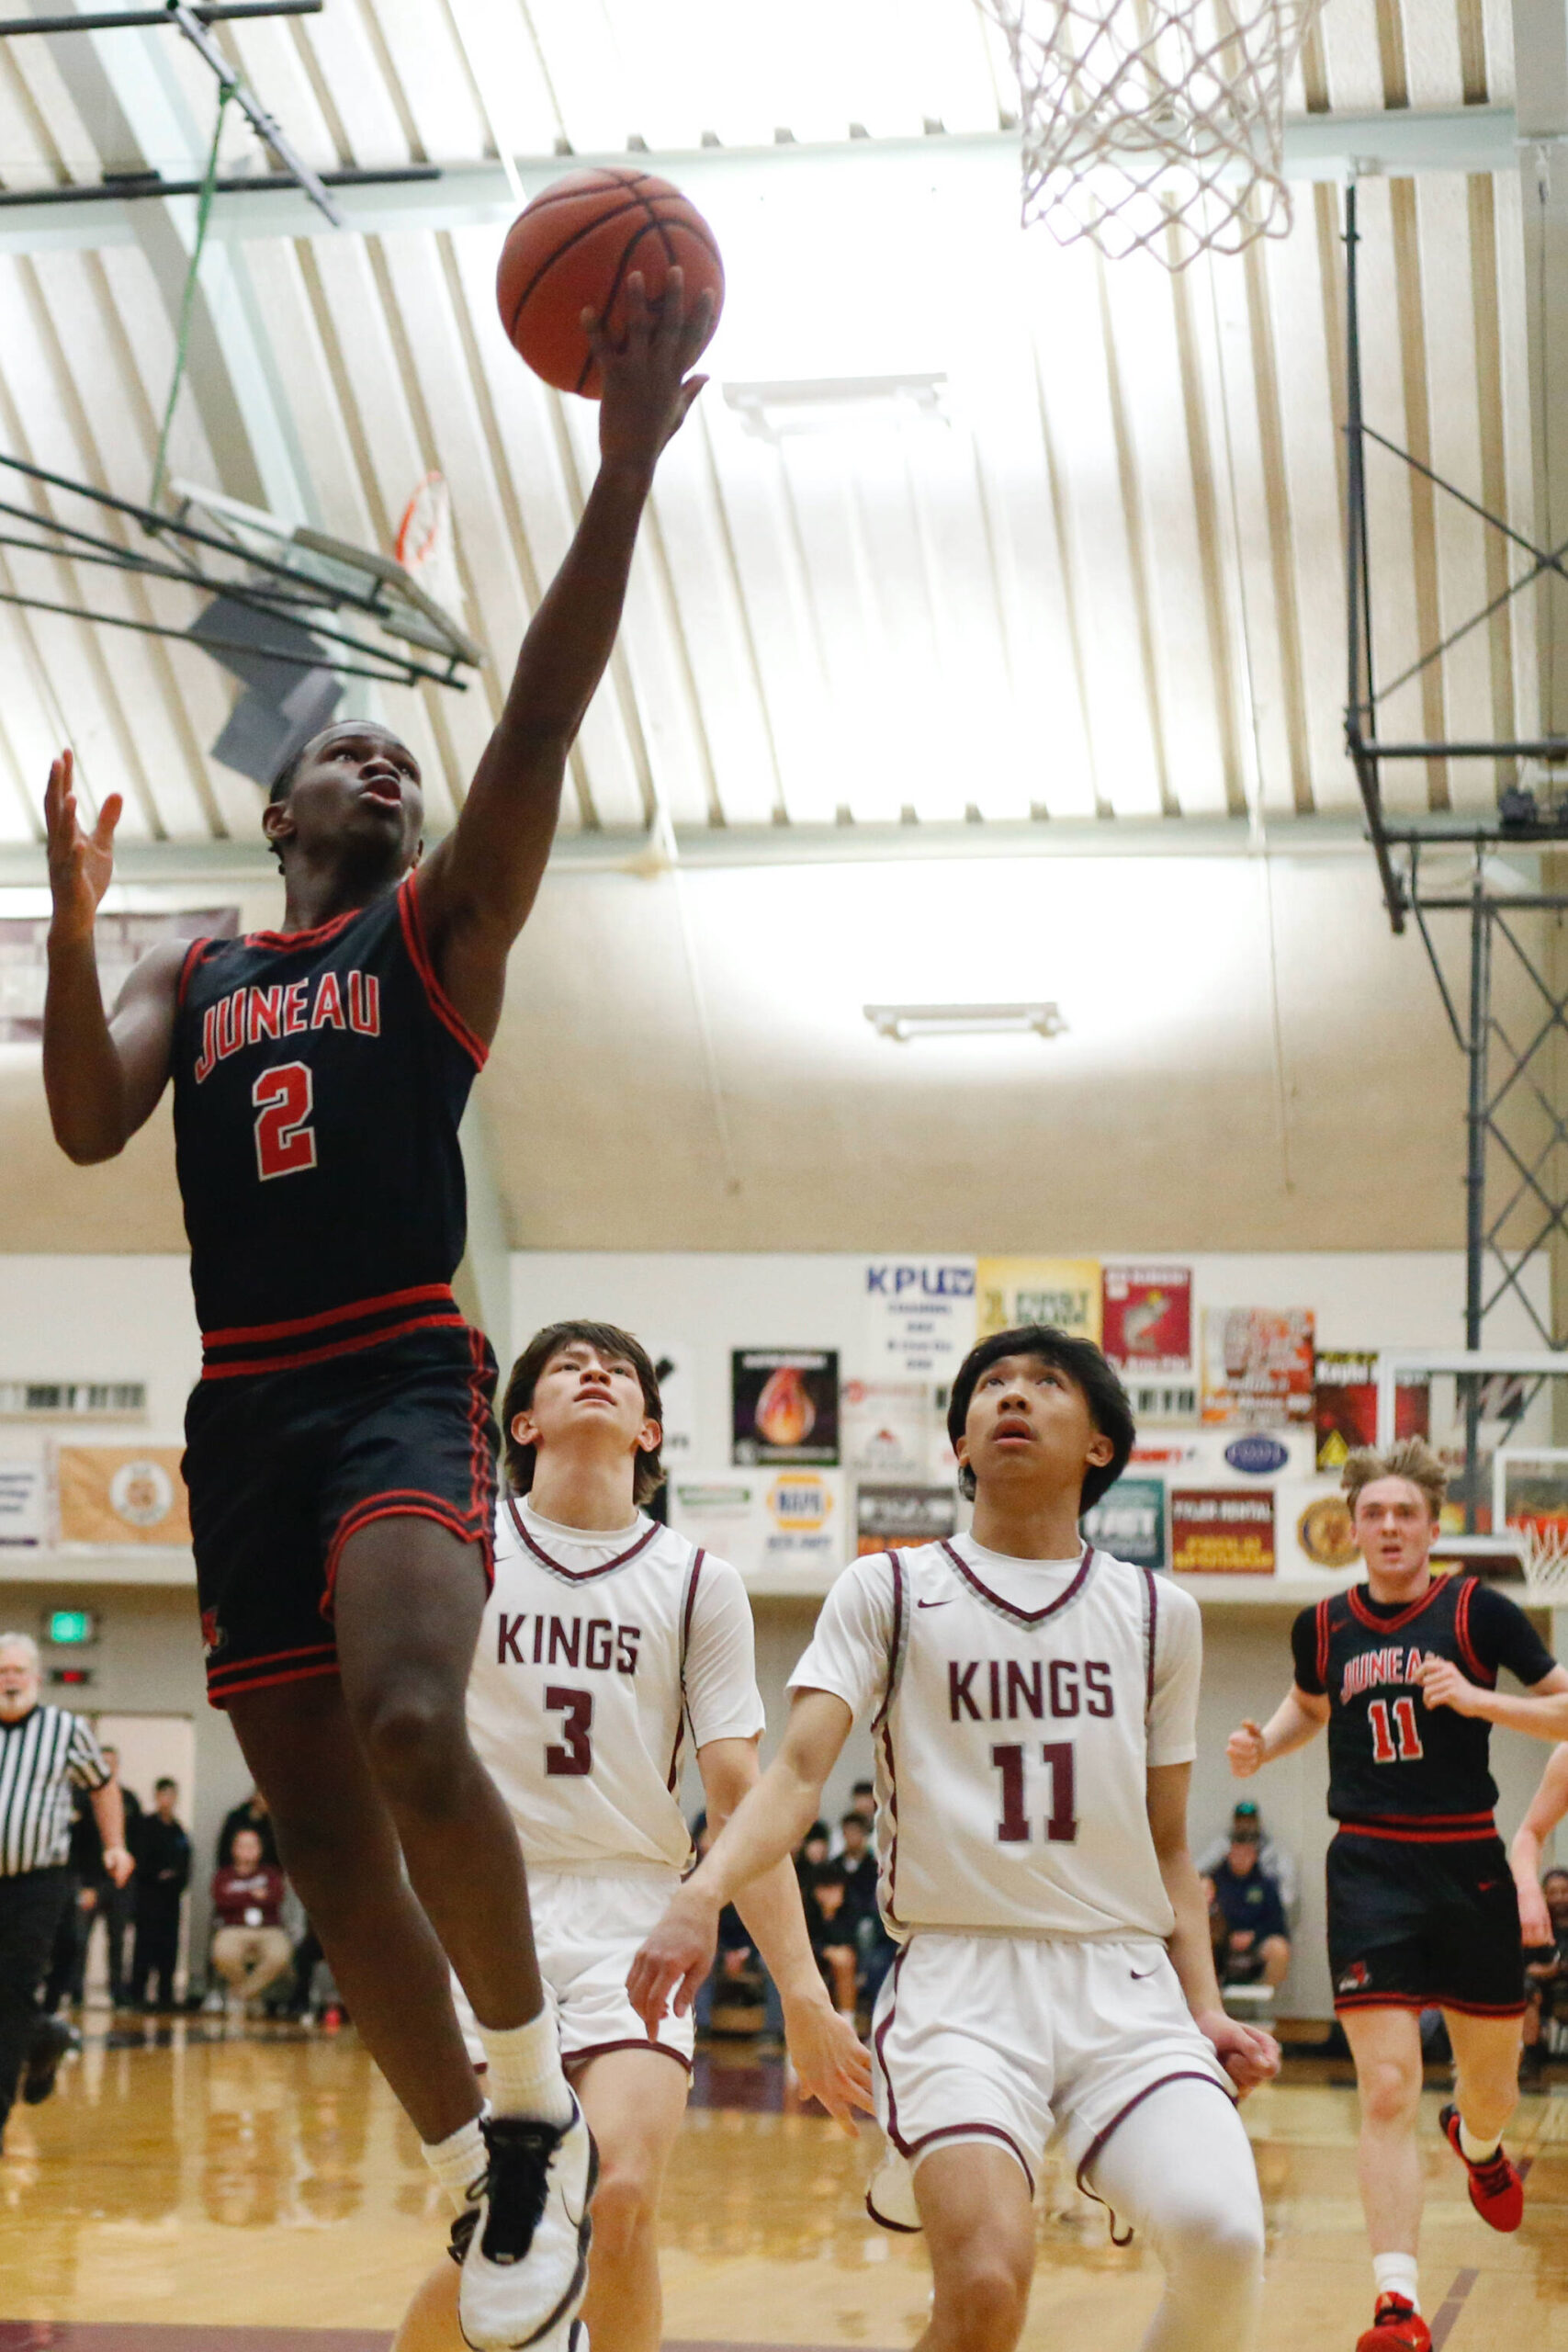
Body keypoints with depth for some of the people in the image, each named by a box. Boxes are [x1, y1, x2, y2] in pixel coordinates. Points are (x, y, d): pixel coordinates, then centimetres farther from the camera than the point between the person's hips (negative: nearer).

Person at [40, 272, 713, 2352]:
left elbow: (539, 725, -5)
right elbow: (88, 1125, 1)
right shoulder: (192, 976, 19)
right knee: (327, 1836, 2)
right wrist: (75, 912, -10)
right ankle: (499, 2185, 14)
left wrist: (625, 468, -15)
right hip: (243, 1410, 5)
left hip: (401, 1382, -4)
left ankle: (534, 2095, -9)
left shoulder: (440, 926, 10)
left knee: (411, 1726, -30)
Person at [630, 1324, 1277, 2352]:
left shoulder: (1155, 1613, 15)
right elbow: (801, 1771, -5)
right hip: (958, 1974, -2)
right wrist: (702, 1894, -23)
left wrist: (1206, 2007, 6)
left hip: (1124, 1981, 3)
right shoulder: (886, 1591, 8)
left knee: (1221, 2240, -23)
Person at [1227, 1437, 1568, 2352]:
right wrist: (1262, 1745, 7)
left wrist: (1482, 1697, -22)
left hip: (1468, 1863, 0)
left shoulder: (1475, 1609, -5)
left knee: (1493, 2084, 14)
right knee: (1387, 2092, -11)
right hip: (1369, 1869, 0)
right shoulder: (1324, 1625, 5)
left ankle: (1479, 2144, 53)